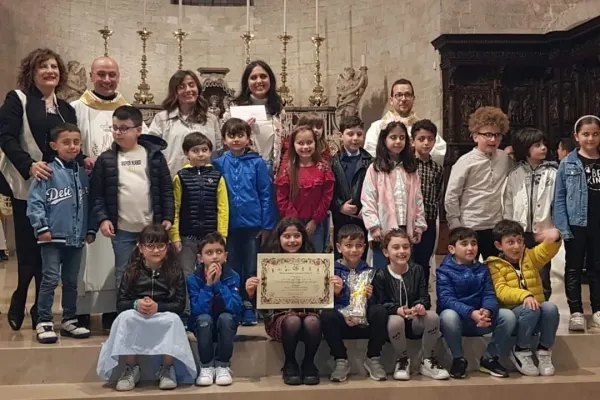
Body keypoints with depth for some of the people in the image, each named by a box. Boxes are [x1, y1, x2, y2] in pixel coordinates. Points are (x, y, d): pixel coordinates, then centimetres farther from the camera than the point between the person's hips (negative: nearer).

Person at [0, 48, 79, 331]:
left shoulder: (66, 108, 17)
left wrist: (82, 162, -5)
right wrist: (29, 165, -25)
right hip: (27, 186, -4)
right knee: (29, 250, -3)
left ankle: (41, 311, 17)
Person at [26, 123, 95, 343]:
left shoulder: (83, 174, 8)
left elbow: (89, 204, 13)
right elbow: (35, 201, -12)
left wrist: (91, 229, 9)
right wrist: (41, 227, -14)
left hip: (77, 238, 5)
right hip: (53, 237, -5)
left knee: (72, 281, 13)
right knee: (50, 279, -3)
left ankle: (69, 321, 24)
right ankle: (44, 322, 6)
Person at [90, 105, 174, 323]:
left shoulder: (154, 155, 2)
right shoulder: (106, 160, 2)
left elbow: (166, 189, 3)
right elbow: (97, 194, 3)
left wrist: (168, 217, -4)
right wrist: (102, 219, -9)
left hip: (152, 228, 0)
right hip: (122, 230, 0)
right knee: (123, 277, 9)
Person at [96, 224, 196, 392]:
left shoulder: (175, 271, 1)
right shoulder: (132, 271, 3)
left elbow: (180, 304, -6)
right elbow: (120, 303, -1)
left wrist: (158, 307, -24)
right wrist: (136, 304, -24)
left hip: (164, 317, -1)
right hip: (137, 318, 1)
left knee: (173, 319, -34)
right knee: (125, 317, -31)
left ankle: (167, 369, -13)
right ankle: (131, 369, -14)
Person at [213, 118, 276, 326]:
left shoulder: (257, 163, -3)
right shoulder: (219, 164, 1)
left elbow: (266, 195, -2)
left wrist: (267, 225, -6)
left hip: (253, 225, -1)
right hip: (229, 225, 1)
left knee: (251, 270, 7)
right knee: (231, 270, 10)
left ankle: (249, 308, 19)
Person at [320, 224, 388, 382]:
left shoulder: (369, 271, 9)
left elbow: (376, 302, 6)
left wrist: (370, 297, -16)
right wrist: (343, 315, -23)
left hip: (365, 323, 1)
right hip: (341, 323, -1)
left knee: (380, 310, -29)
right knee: (326, 315, -32)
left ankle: (373, 359, -7)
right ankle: (341, 360, -11)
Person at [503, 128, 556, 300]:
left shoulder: (552, 172, -1)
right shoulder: (515, 174, 2)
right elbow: (508, 204, 4)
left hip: (543, 232, -1)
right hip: (521, 233, 1)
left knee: (542, 277, 6)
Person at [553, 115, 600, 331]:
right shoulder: (568, 163, -3)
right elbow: (559, 198, -5)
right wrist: (562, 227, -12)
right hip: (576, 224, -2)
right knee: (574, 269, 6)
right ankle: (576, 312, 13)